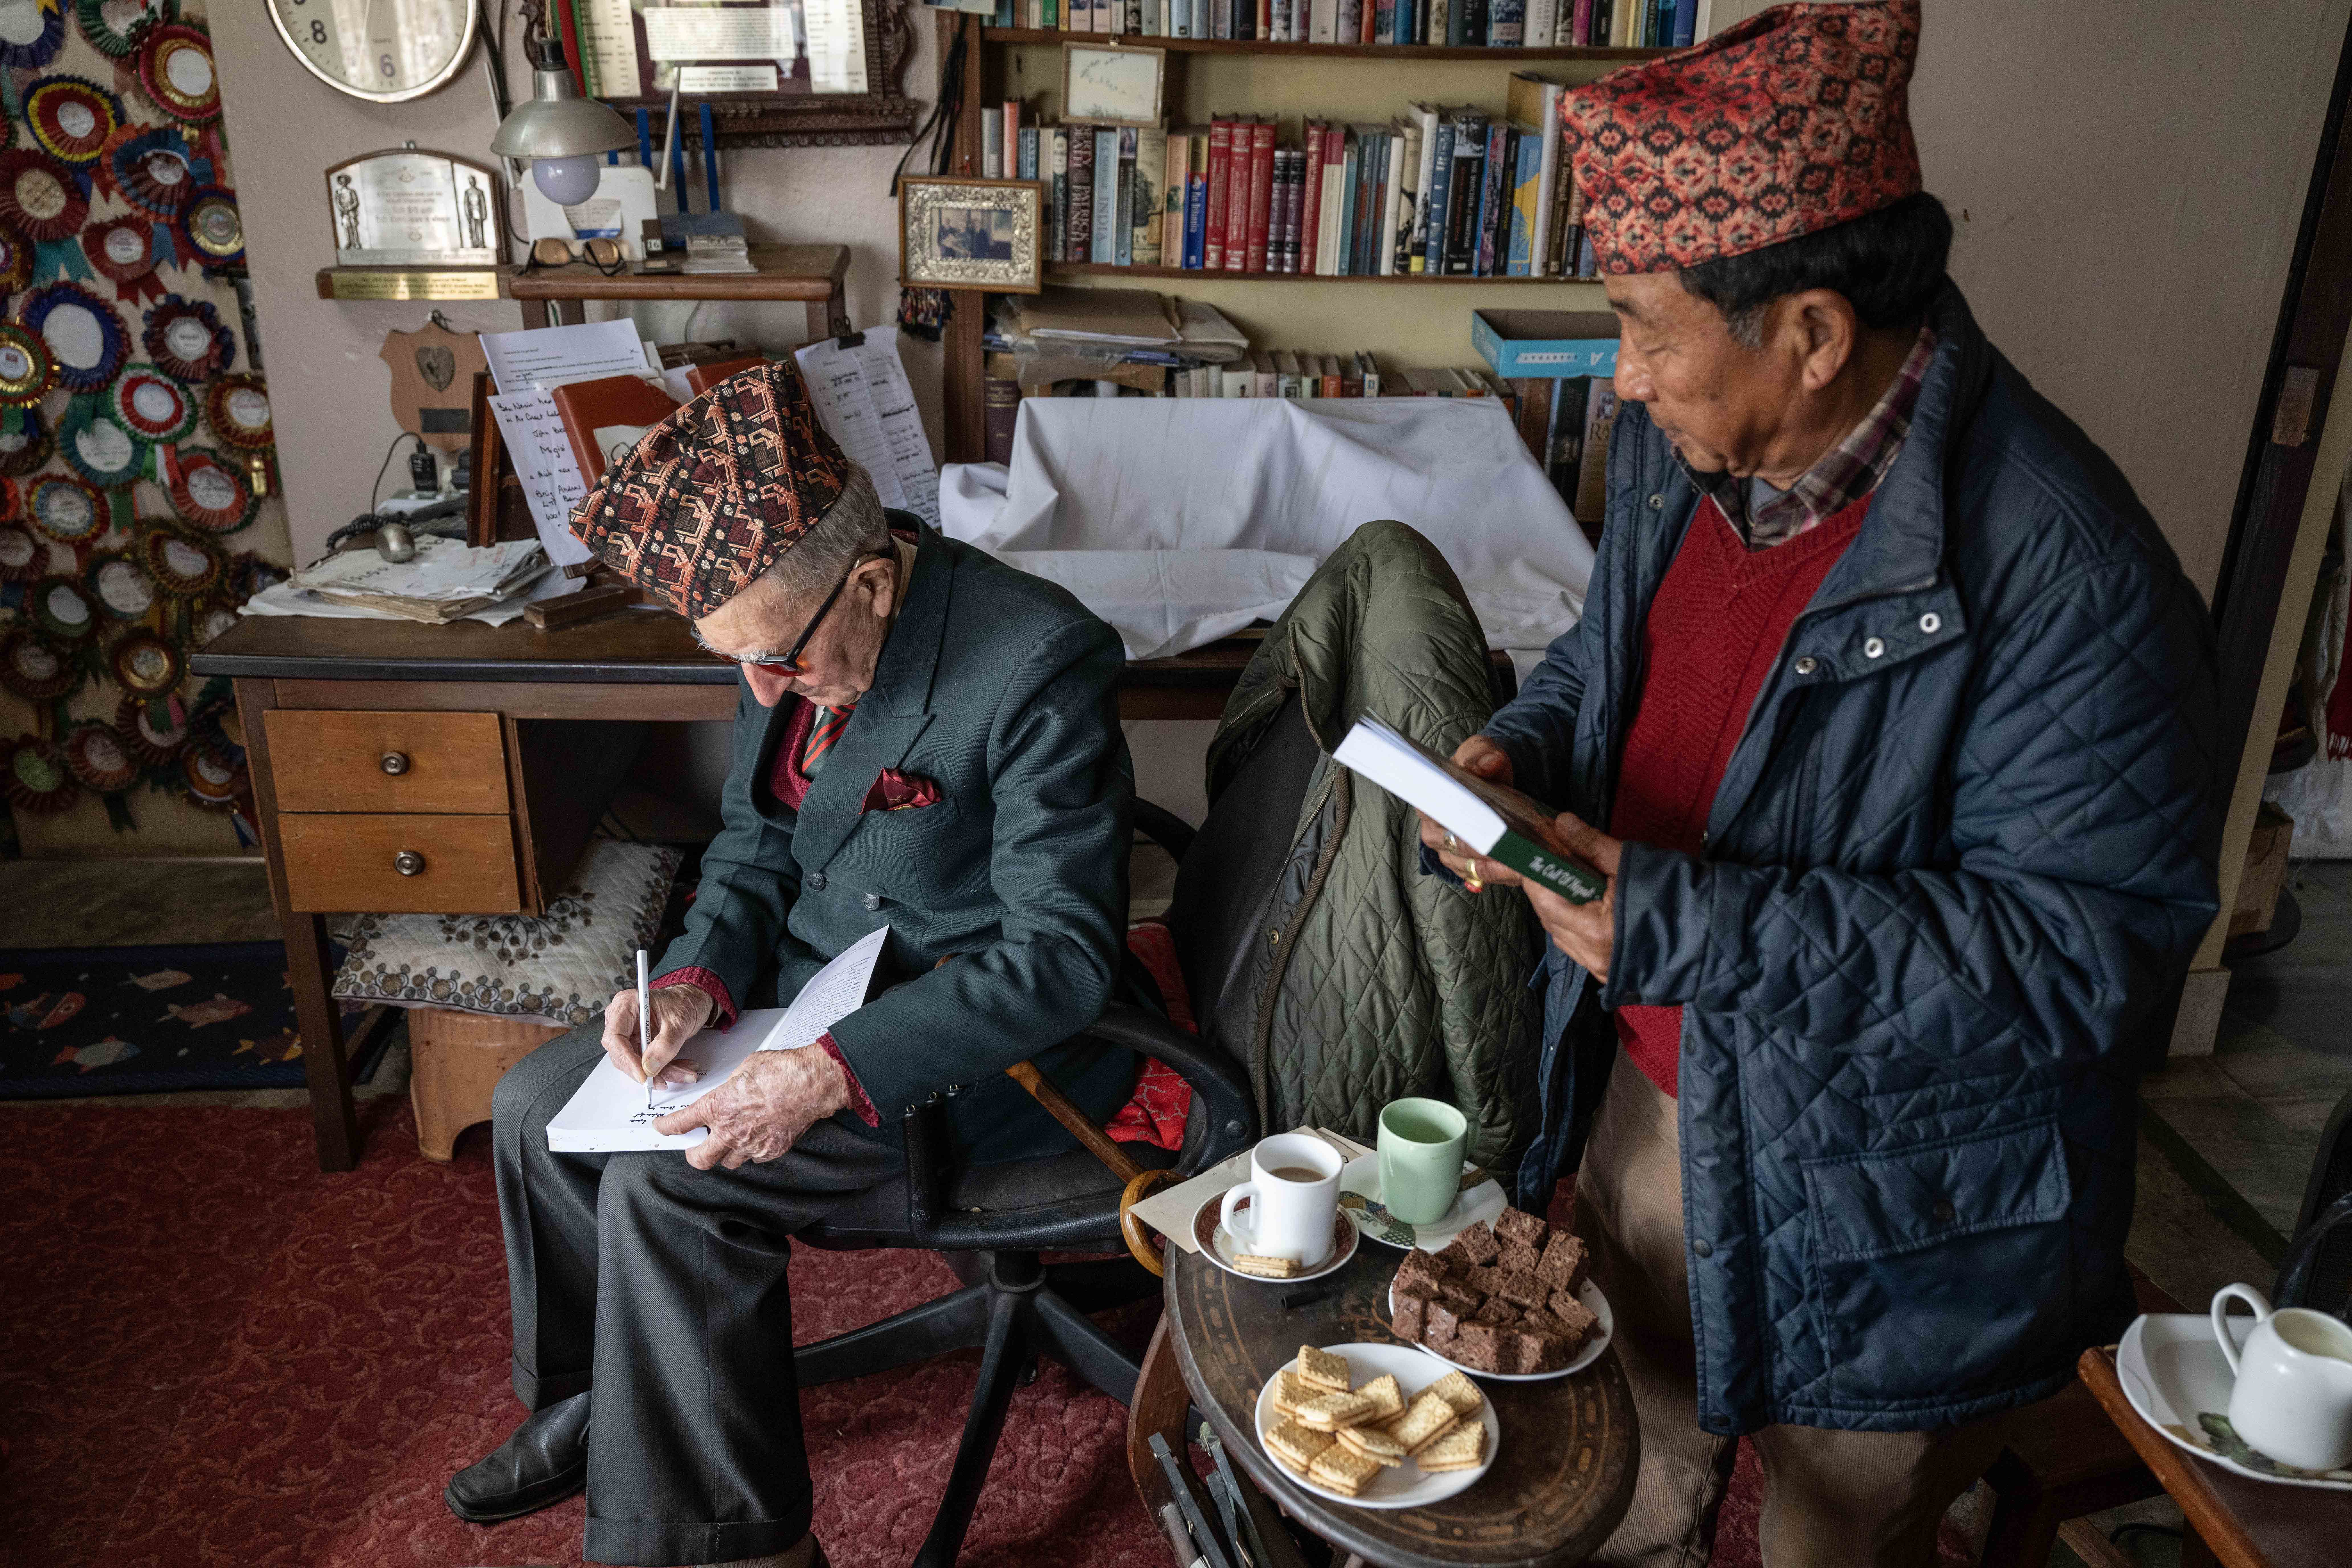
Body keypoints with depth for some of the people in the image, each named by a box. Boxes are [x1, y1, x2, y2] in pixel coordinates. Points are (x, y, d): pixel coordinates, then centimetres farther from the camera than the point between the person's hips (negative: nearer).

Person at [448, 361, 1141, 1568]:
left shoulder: (1036, 662, -27)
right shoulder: (792, 631, -3)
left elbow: (1063, 955, -27)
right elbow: (754, 844, 10)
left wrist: (836, 1071, -33)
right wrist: (700, 977, -9)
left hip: (995, 1037, -8)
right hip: (822, 978, 8)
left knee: (669, 1183, -22)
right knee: (537, 1106, 5)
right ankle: (599, 1409, 27)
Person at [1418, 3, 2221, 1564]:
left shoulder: (2062, 571, -29)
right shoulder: (1682, 443, -5)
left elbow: (2087, 949, -26)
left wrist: (1690, 923, -31)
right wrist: (1525, 753, -11)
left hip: (1877, 1218, -6)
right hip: (1645, 1102, 6)